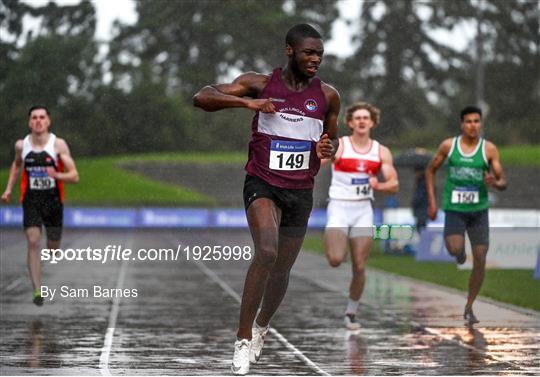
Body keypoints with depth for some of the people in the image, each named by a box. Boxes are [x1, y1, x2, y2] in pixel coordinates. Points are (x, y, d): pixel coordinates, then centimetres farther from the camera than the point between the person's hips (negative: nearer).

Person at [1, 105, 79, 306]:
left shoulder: (58, 145, -10)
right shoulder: (21, 145, -2)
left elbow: (74, 176, -12)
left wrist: (57, 175, -31)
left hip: (53, 201, 0)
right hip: (31, 201, 0)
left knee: (53, 246, 11)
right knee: (33, 243, -15)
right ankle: (37, 290, -14)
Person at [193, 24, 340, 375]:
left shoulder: (328, 95, 1)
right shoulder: (259, 83, -6)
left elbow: (332, 137, 17)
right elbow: (202, 98, -13)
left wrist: (328, 148, -8)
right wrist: (246, 101, -28)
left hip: (301, 192, 4)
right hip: (263, 184, -4)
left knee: (282, 270, 13)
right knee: (266, 253, -28)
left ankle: (261, 326, 43)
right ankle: (243, 339, -18)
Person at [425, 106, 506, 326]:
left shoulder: (489, 149, -3)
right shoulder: (448, 145, -1)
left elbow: (503, 182, 0)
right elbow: (430, 170, 11)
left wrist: (495, 183, -25)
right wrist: (431, 201, 4)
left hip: (479, 209, 1)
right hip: (454, 208, -1)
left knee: (480, 260, -1)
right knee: (455, 249, -25)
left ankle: (469, 308, 14)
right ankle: (459, 251, 16)